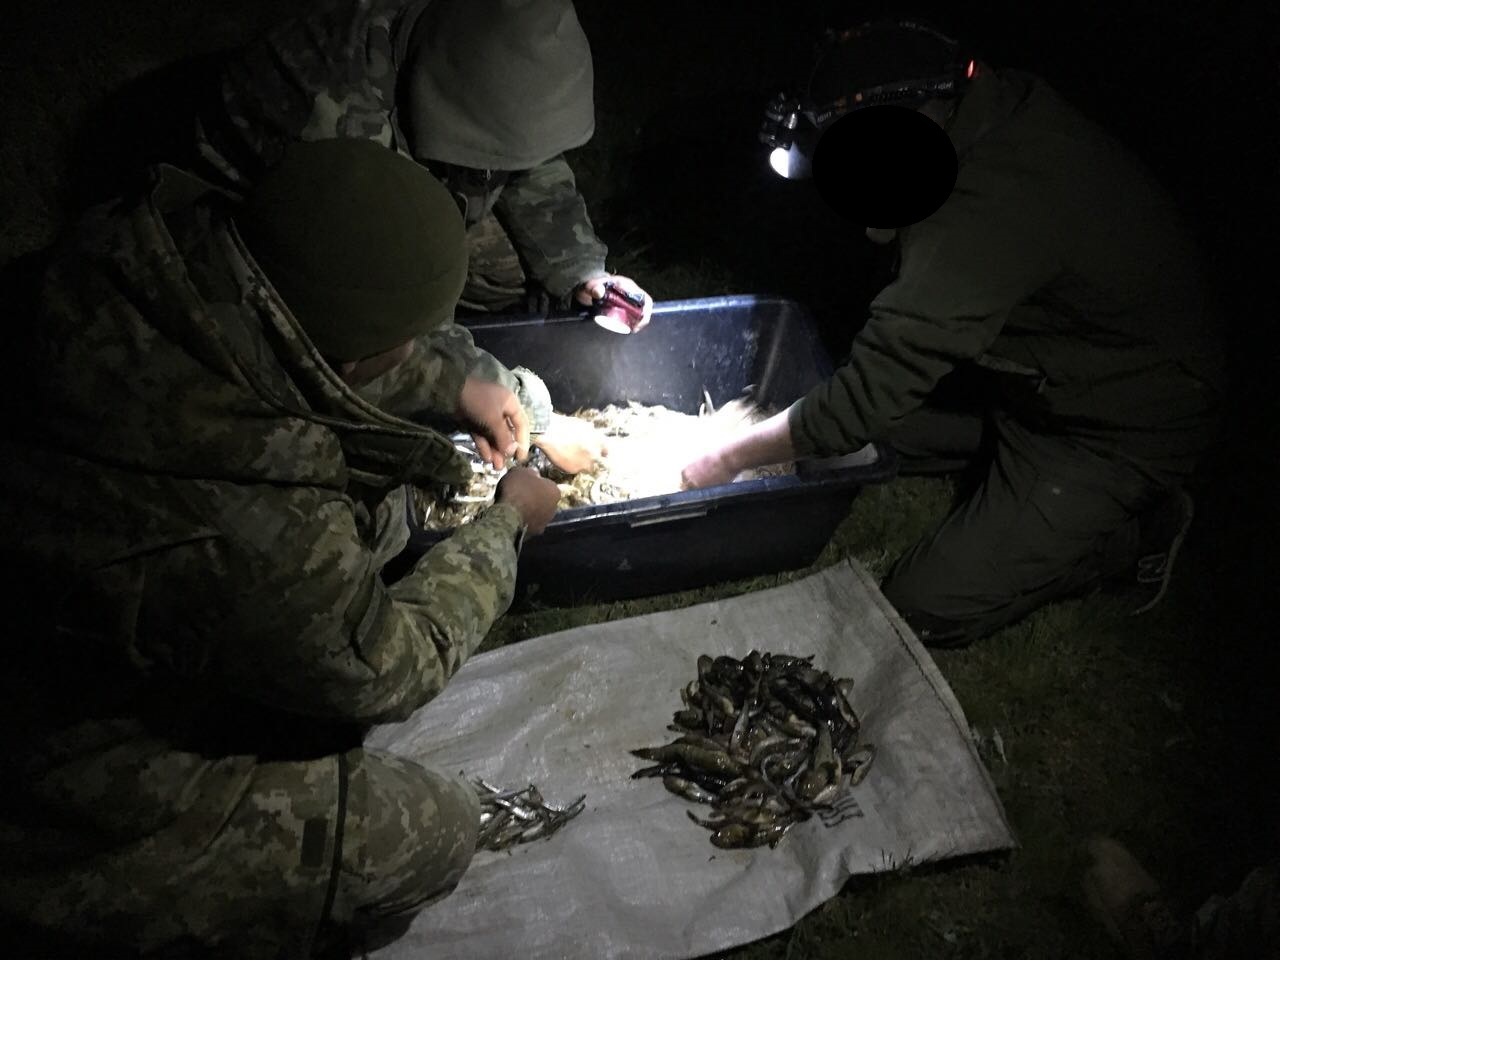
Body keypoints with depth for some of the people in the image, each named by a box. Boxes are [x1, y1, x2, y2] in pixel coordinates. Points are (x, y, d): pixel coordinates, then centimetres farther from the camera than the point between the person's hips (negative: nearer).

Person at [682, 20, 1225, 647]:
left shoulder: (989, 213, -36)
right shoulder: (998, 105, -9)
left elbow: (868, 397, -29)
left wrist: (728, 459, -18)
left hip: (1120, 431, -8)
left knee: (926, 611, -7)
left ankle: (1144, 524, 6)